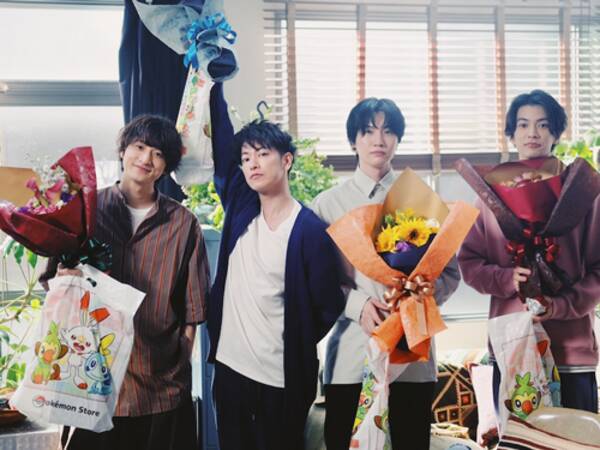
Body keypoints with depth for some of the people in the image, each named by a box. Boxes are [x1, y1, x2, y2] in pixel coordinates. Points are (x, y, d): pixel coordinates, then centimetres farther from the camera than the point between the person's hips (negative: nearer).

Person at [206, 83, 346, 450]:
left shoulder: (311, 231, -12)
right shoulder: (241, 207, 3)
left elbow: (328, 308, -8)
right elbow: (222, 141, 5)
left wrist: (295, 351, -3)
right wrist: (212, 82, 3)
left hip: (283, 379, -5)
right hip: (230, 367, 5)